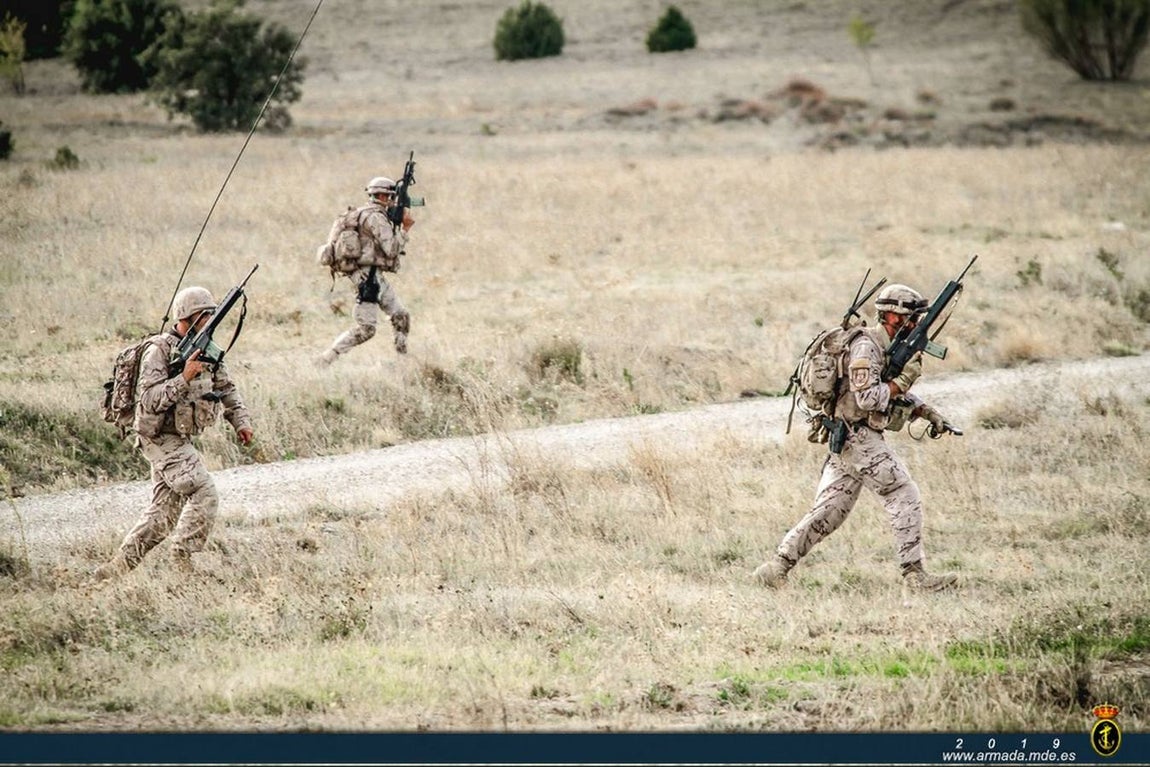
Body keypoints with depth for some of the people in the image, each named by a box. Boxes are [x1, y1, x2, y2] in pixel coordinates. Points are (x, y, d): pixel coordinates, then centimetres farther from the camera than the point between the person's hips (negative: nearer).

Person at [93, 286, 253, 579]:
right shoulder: (159, 350, -16)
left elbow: (225, 388, 18)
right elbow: (150, 399, -25)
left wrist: (241, 421, 5)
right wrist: (185, 378, -33)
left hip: (179, 440, 8)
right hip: (161, 438, -8)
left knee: (164, 512, 6)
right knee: (205, 494, -15)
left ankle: (120, 564, 10)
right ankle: (182, 559, -6)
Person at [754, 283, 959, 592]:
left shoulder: (892, 347, 16)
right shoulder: (866, 347, -15)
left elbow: (901, 396, 25)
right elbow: (867, 398, -23)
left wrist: (929, 413, 12)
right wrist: (904, 379, -15)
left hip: (848, 440, 10)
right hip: (859, 437, -10)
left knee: (828, 512, 7)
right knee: (905, 498, -4)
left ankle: (778, 565, 4)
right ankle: (914, 573, -1)